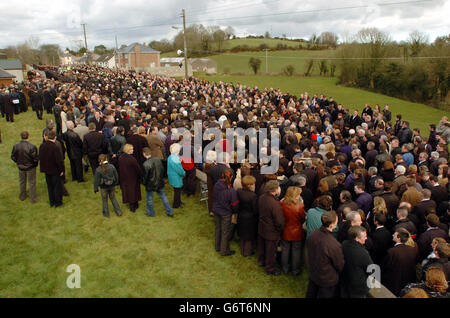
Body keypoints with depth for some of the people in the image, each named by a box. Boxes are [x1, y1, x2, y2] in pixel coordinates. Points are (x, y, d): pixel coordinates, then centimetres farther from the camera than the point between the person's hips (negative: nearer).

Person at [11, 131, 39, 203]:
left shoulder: (16, 146, -14)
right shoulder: (32, 147, -27)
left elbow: (13, 157, -4)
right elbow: (36, 158, -22)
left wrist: (18, 162, 14)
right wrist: (36, 162, 2)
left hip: (21, 167, 4)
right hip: (30, 167, -4)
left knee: (22, 182, 24)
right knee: (32, 183, 13)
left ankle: (22, 196, 42)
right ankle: (33, 198, 24)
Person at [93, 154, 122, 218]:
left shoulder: (98, 170, -21)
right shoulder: (112, 166, -15)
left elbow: (96, 180, -12)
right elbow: (116, 176, -2)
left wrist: (95, 188, 2)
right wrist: (116, 183, 16)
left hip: (103, 187, -2)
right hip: (112, 186, 3)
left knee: (104, 200, 17)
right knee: (112, 197, 22)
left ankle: (106, 214, 31)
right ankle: (118, 211, 26)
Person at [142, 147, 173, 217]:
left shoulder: (146, 164, -25)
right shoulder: (158, 159, -8)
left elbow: (145, 176, -17)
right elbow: (162, 170, 3)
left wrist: (144, 183, 3)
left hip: (150, 184, -5)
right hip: (160, 182, 5)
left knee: (149, 199, 16)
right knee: (163, 197, 19)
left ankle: (151, 213, 33)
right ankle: (170, 212, 25)